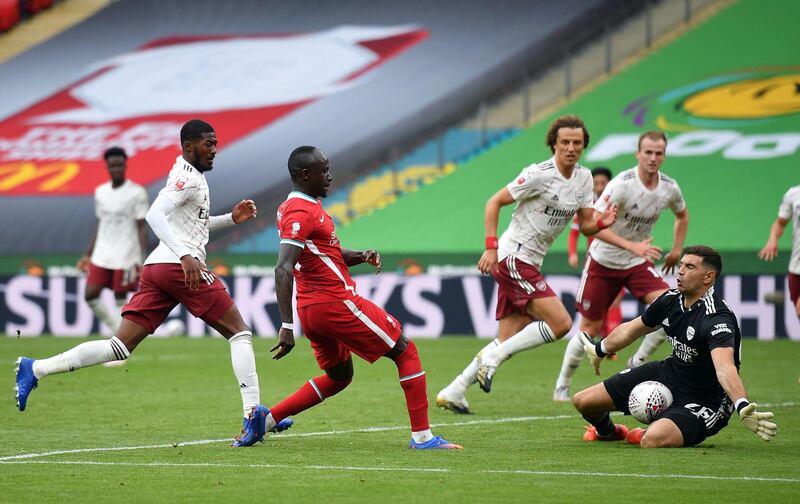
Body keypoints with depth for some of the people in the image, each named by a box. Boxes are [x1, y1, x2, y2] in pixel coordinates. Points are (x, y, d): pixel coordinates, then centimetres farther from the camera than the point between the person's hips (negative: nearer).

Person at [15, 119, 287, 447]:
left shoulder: (189, 175, 25)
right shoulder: (189, 178, -6)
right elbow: (155, 214, -21)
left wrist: (231, 219, 28)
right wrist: (186, 256, -31)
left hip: (156, 269, 9)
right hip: (180, 267, -9)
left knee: (120, 348, 2)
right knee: (239, 333, 0)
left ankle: (35, 369, -6)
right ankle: (253, 416, -7)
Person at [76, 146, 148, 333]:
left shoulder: (137, 193, -6)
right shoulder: (100, 192, 10)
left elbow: (141, 228, -7)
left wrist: (143, 259, -15)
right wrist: (88, 254, 15)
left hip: (126, 258, -5)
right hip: (101, 256, 5)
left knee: (120, 299, -3)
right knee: (90, 295, -3)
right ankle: (116, 328, 15)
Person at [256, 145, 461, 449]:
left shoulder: (295, 207, 14)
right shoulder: (301, 212, -17)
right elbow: (283, 270, -27)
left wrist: (360, 257, 5)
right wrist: (287, 327, -33)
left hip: (310, 309, 10)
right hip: (337, 303, -10)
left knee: (339, 377, 25)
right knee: (405, 352, 2)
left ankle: (266, 418, 15)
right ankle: (422, 436, -1)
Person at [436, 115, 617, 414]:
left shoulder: (583, 178, 9)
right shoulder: (539, 175, -14)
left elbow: (585, 226, 10)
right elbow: (495, 202, -10)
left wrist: (602, 223, -13)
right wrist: (491, 247, -18)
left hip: (530, 263, 8)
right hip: (513, 257, -8)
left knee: (509, 340, 6)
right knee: (561, 324, -17)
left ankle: (452, 393, 12)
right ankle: (493, 357, -7)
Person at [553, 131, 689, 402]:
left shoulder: (670, 188, -5)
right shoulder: (622, 185, -23)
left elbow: (682, 215, 19)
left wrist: (676, 250, 9)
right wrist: (631, 246, -37)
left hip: (638, 263, 4)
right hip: (604, 261, -4)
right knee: (590, 327, 0)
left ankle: (637, 364, -3)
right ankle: (562, 386, 19)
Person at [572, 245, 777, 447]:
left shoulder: (716, 319, -29)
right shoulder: (671, 299, -5)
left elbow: (724, 368, -47)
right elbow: (632, 329, 17)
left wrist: (743, 407, -66)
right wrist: (600, 350, 34)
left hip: (703, 402, -7)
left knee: (653, 440, -36)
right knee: (583, 401, 5)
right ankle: (607, 431, 42)